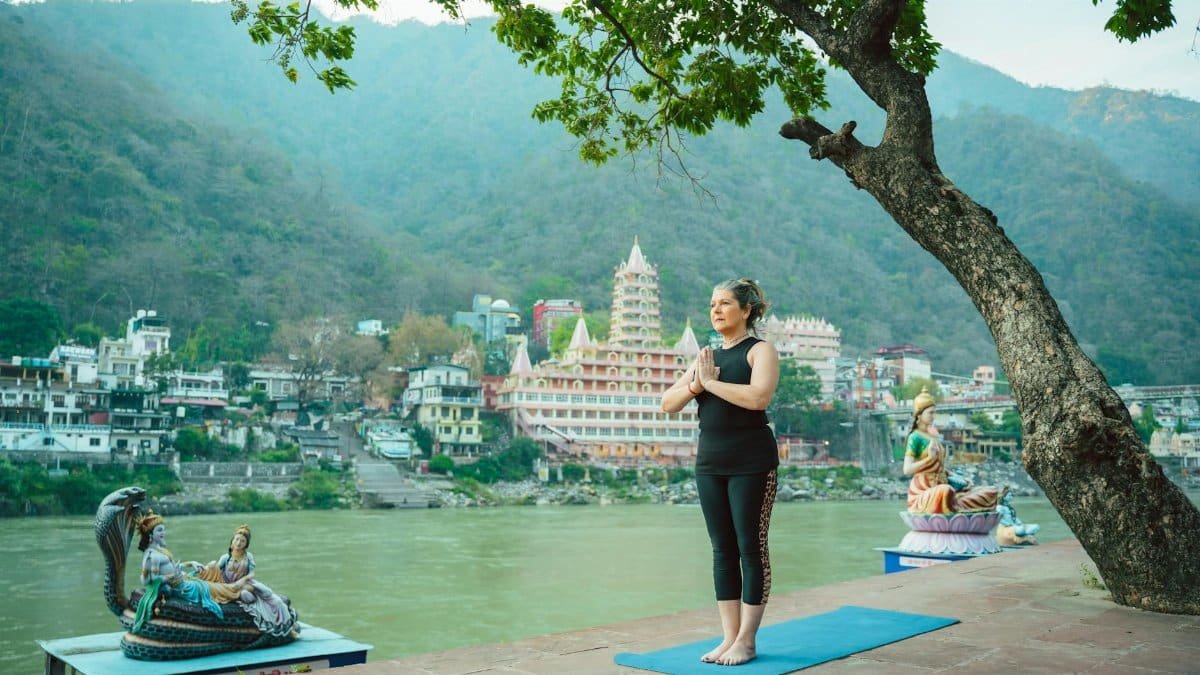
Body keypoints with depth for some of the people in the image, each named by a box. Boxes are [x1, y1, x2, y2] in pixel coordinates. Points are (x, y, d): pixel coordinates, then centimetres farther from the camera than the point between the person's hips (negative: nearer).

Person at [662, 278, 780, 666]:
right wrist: (695, 385, -10)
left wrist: (712, 382, -15)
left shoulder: (760, 350, -4)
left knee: (750, 547, -1)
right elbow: (668, 404, 8)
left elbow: (758, 397, -24)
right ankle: (729, 636, 15)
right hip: (710, 463, 6)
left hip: (751, 463, -6)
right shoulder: (707, 356, 14)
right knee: (722, 549, 8)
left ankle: (746, 640, 6)